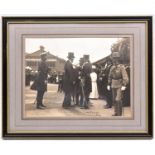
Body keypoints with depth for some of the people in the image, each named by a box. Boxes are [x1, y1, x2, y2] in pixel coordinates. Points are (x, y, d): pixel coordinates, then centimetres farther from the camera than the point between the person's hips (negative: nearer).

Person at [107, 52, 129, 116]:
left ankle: (120, 114, -4)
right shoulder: (112, 67, 6)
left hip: (120, 86, -6)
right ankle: (116, 112, 19)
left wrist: (124, 86, -26)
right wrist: (109, 85, 13)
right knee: (114, 100, 9)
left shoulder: (121, 67, -14)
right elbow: (110, 76, 16)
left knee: (118, 100, -13)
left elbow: (125, 77, -18)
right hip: (113, 86, 6)